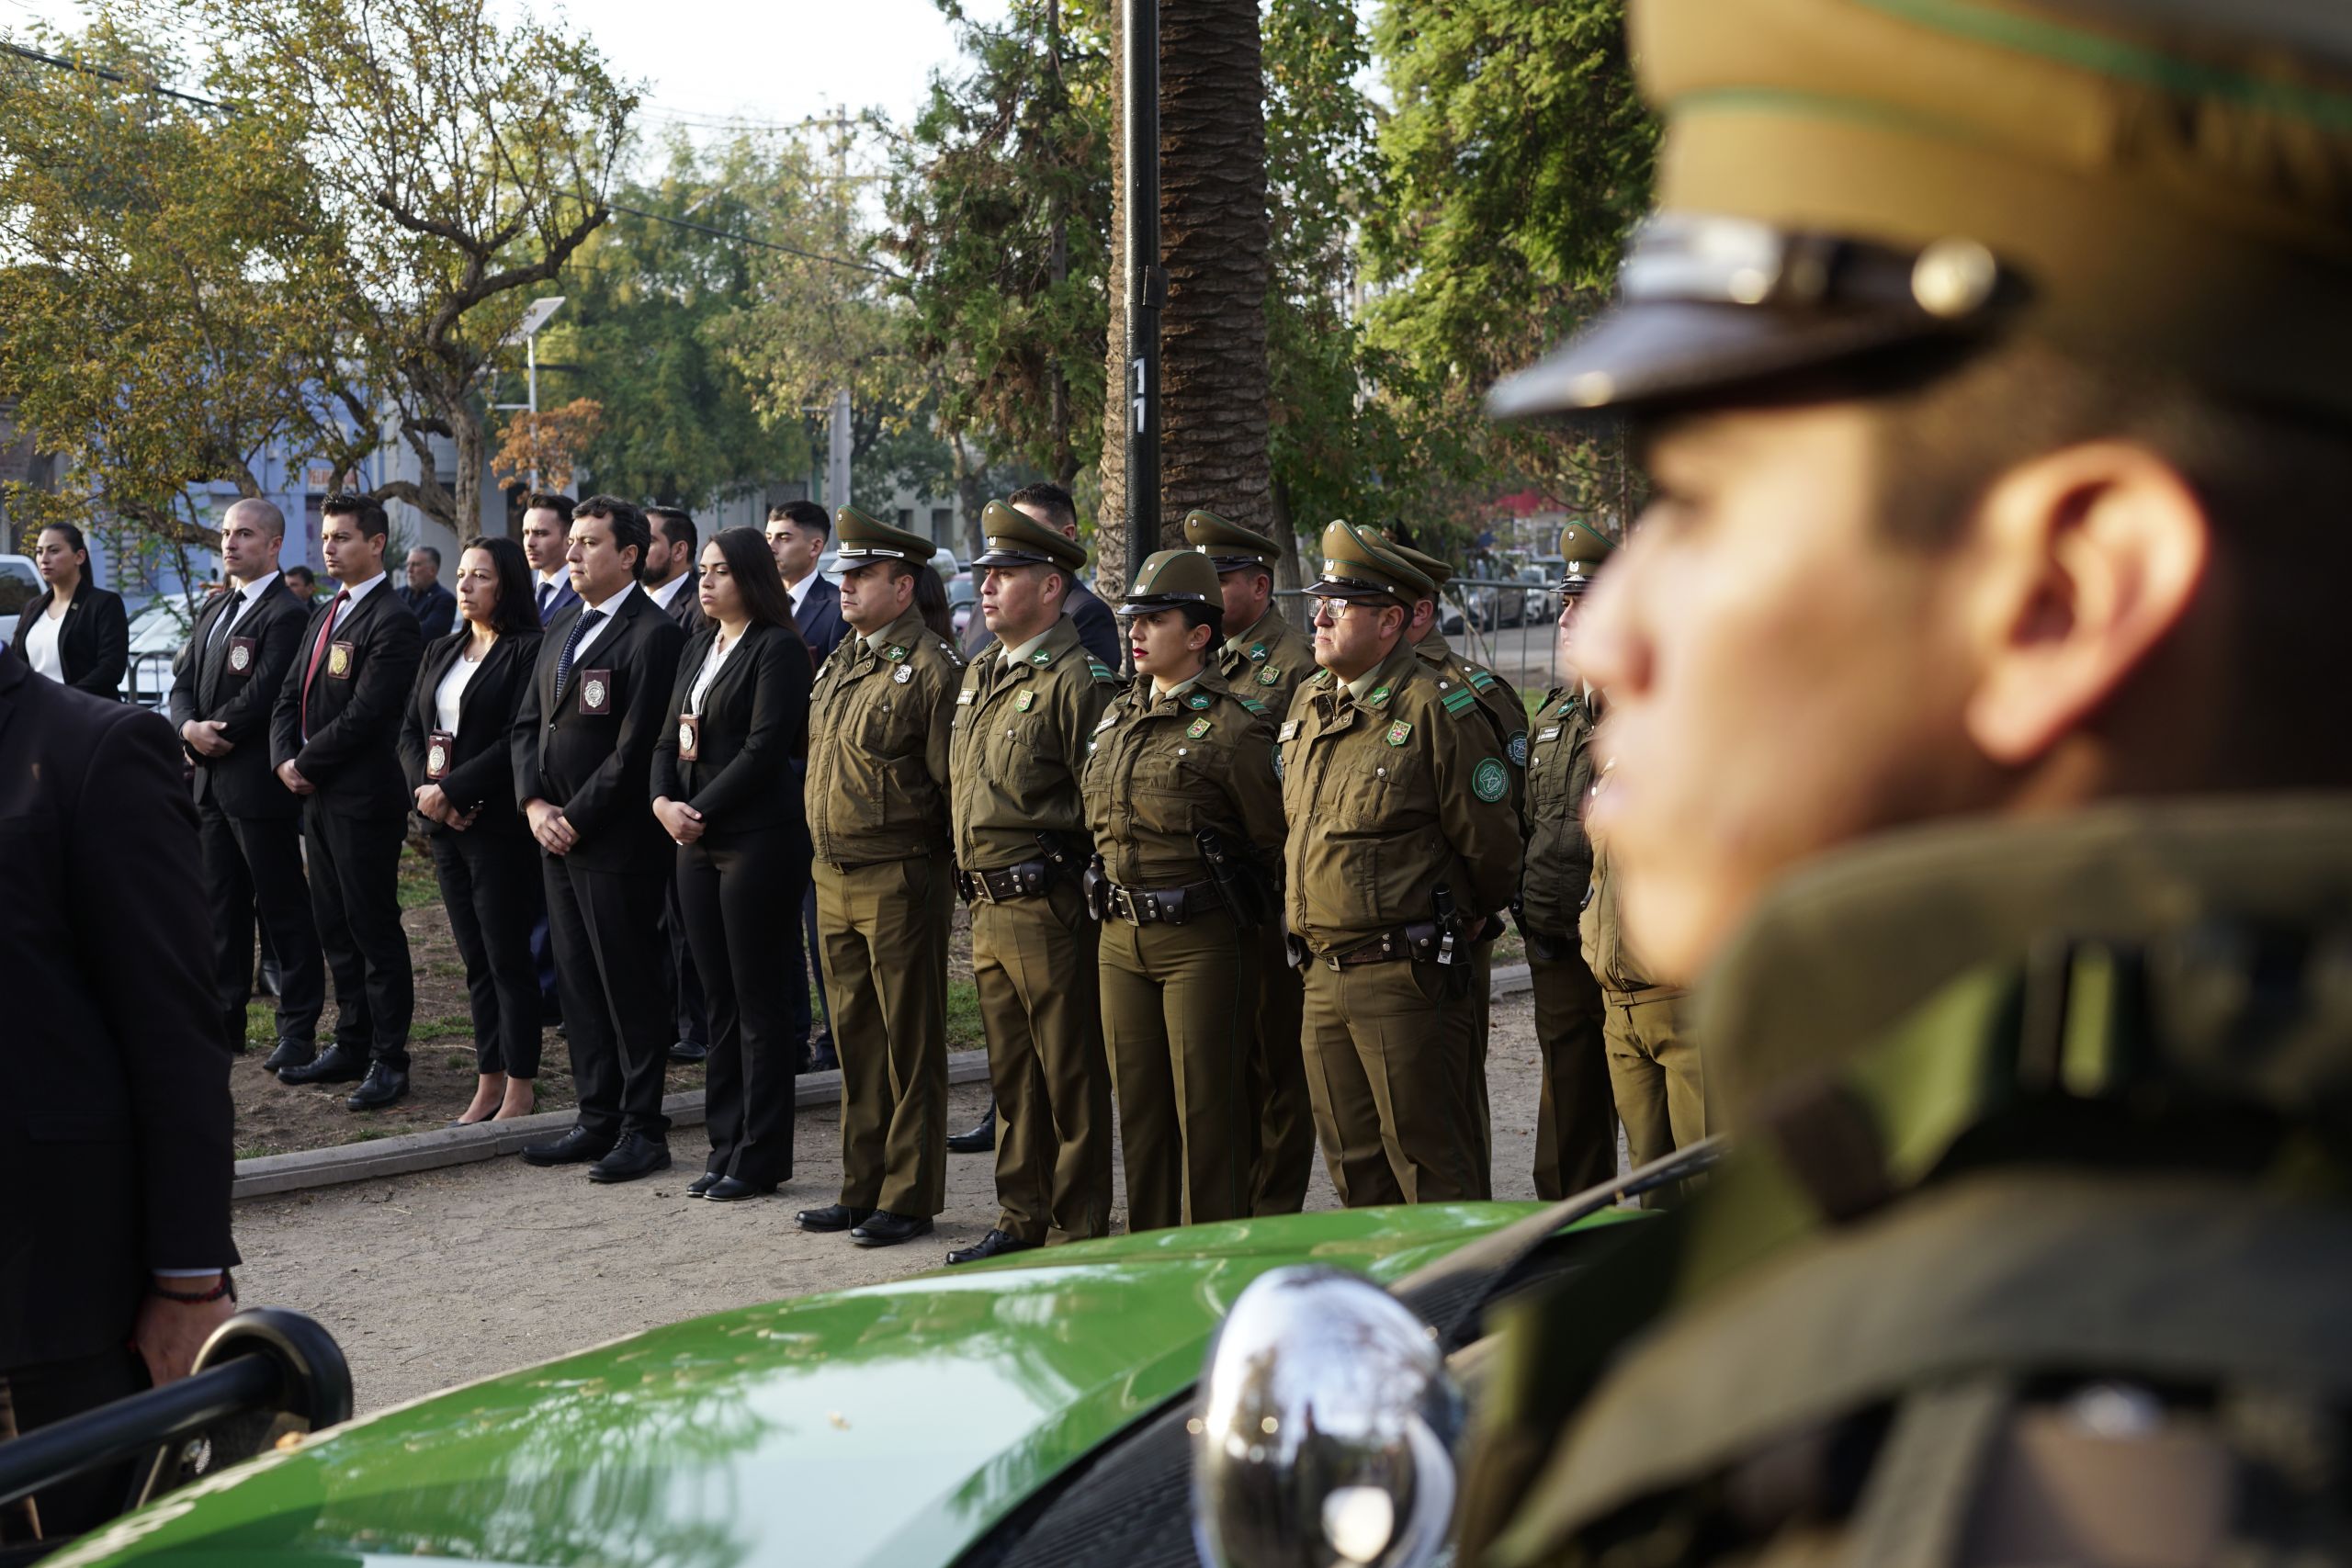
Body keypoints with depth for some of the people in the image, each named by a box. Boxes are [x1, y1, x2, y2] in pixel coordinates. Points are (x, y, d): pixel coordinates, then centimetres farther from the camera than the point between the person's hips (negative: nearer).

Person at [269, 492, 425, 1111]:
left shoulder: (392, 622, -13)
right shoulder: (323, 615, 16)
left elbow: (365, 714, -20)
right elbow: (289, 697, 16)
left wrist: (307, 765, -12)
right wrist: (286, 760, -1)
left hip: (363, 799, -9)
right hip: (316, 797, 9)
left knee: (374, 928, -3)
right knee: (335, 927, 13)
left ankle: (389, 1059, 3)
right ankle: (352, 1044, 22)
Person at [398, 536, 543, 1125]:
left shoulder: (527, 652, -8)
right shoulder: (440, 653, 16)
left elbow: (518, 740, -16)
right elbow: (410, 729, 12)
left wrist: (451, 790, -17)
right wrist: (423, 788, -6)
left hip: (498, 826, -7)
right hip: (444, 827, 7)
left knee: (507, 956, -2)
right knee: (474, 959, 10)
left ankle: (520, 1087, 5)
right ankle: (488, 1081, 16)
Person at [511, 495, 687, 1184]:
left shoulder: (653, 635, -12)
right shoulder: (560, 629, 15)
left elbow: (635, 749, -17)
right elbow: (527, 723, 16)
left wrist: (576, 819, -14)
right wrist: (535, 804, 1)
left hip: (616, 843, -8)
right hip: (558, 838, 8)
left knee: (628, 986, -2)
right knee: (577, 982, 12)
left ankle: (643, 1129, 6)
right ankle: (597, 1119, 20)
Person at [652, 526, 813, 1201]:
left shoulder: (778, 650, -9)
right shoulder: (698, 650, 17)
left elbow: (765, 748, -16)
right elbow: (671, 738, 15)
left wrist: (701, 811, -14)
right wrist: (663, 802, -2)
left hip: (756, 838, -8)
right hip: (697, 841, 8)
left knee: (756, 995, -2)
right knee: (720, 995, 10)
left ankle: (760, 1156, 5)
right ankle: (727, 1145, 17)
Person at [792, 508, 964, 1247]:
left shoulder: (932, 667, -12)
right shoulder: (840, 664, 14)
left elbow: (952, 784, -13)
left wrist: (940, 870, -12)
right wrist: (826, 850, 16)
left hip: (899, 878, -8)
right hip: (834, 879, 8)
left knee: (910, 1044, 1)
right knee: (856, 1041, 14)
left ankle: (910, 1198, 8)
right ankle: (863, 1190, 23)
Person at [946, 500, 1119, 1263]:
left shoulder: (1077, 681, -13)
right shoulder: (978, 677, 15)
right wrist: (976, 871, 16)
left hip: (1048, 907, -9)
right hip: (988, 908, 9)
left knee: (1071, 1078, 1)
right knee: (1012, 1076, 17)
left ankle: (1078, 1232, 8)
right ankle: (1021, 1219, 27)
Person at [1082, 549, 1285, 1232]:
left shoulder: (1233, 726, -11)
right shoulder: (1115, 717, 12)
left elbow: (1275, 842, -7)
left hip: (1204, 941, -7)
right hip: (1121, 938, 7)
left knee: (1207, 1107, 0)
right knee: (1138, 1103, 13)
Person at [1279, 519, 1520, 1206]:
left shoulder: (1437, 711, -11)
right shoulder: (1308, 704, 12)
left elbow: (1489, 844, -8)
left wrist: (1458, 921, 7)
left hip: (1406, 976, -7)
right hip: (1325, 976, 7)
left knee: (1429, 1162, -1)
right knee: (1352, 1162, 14)